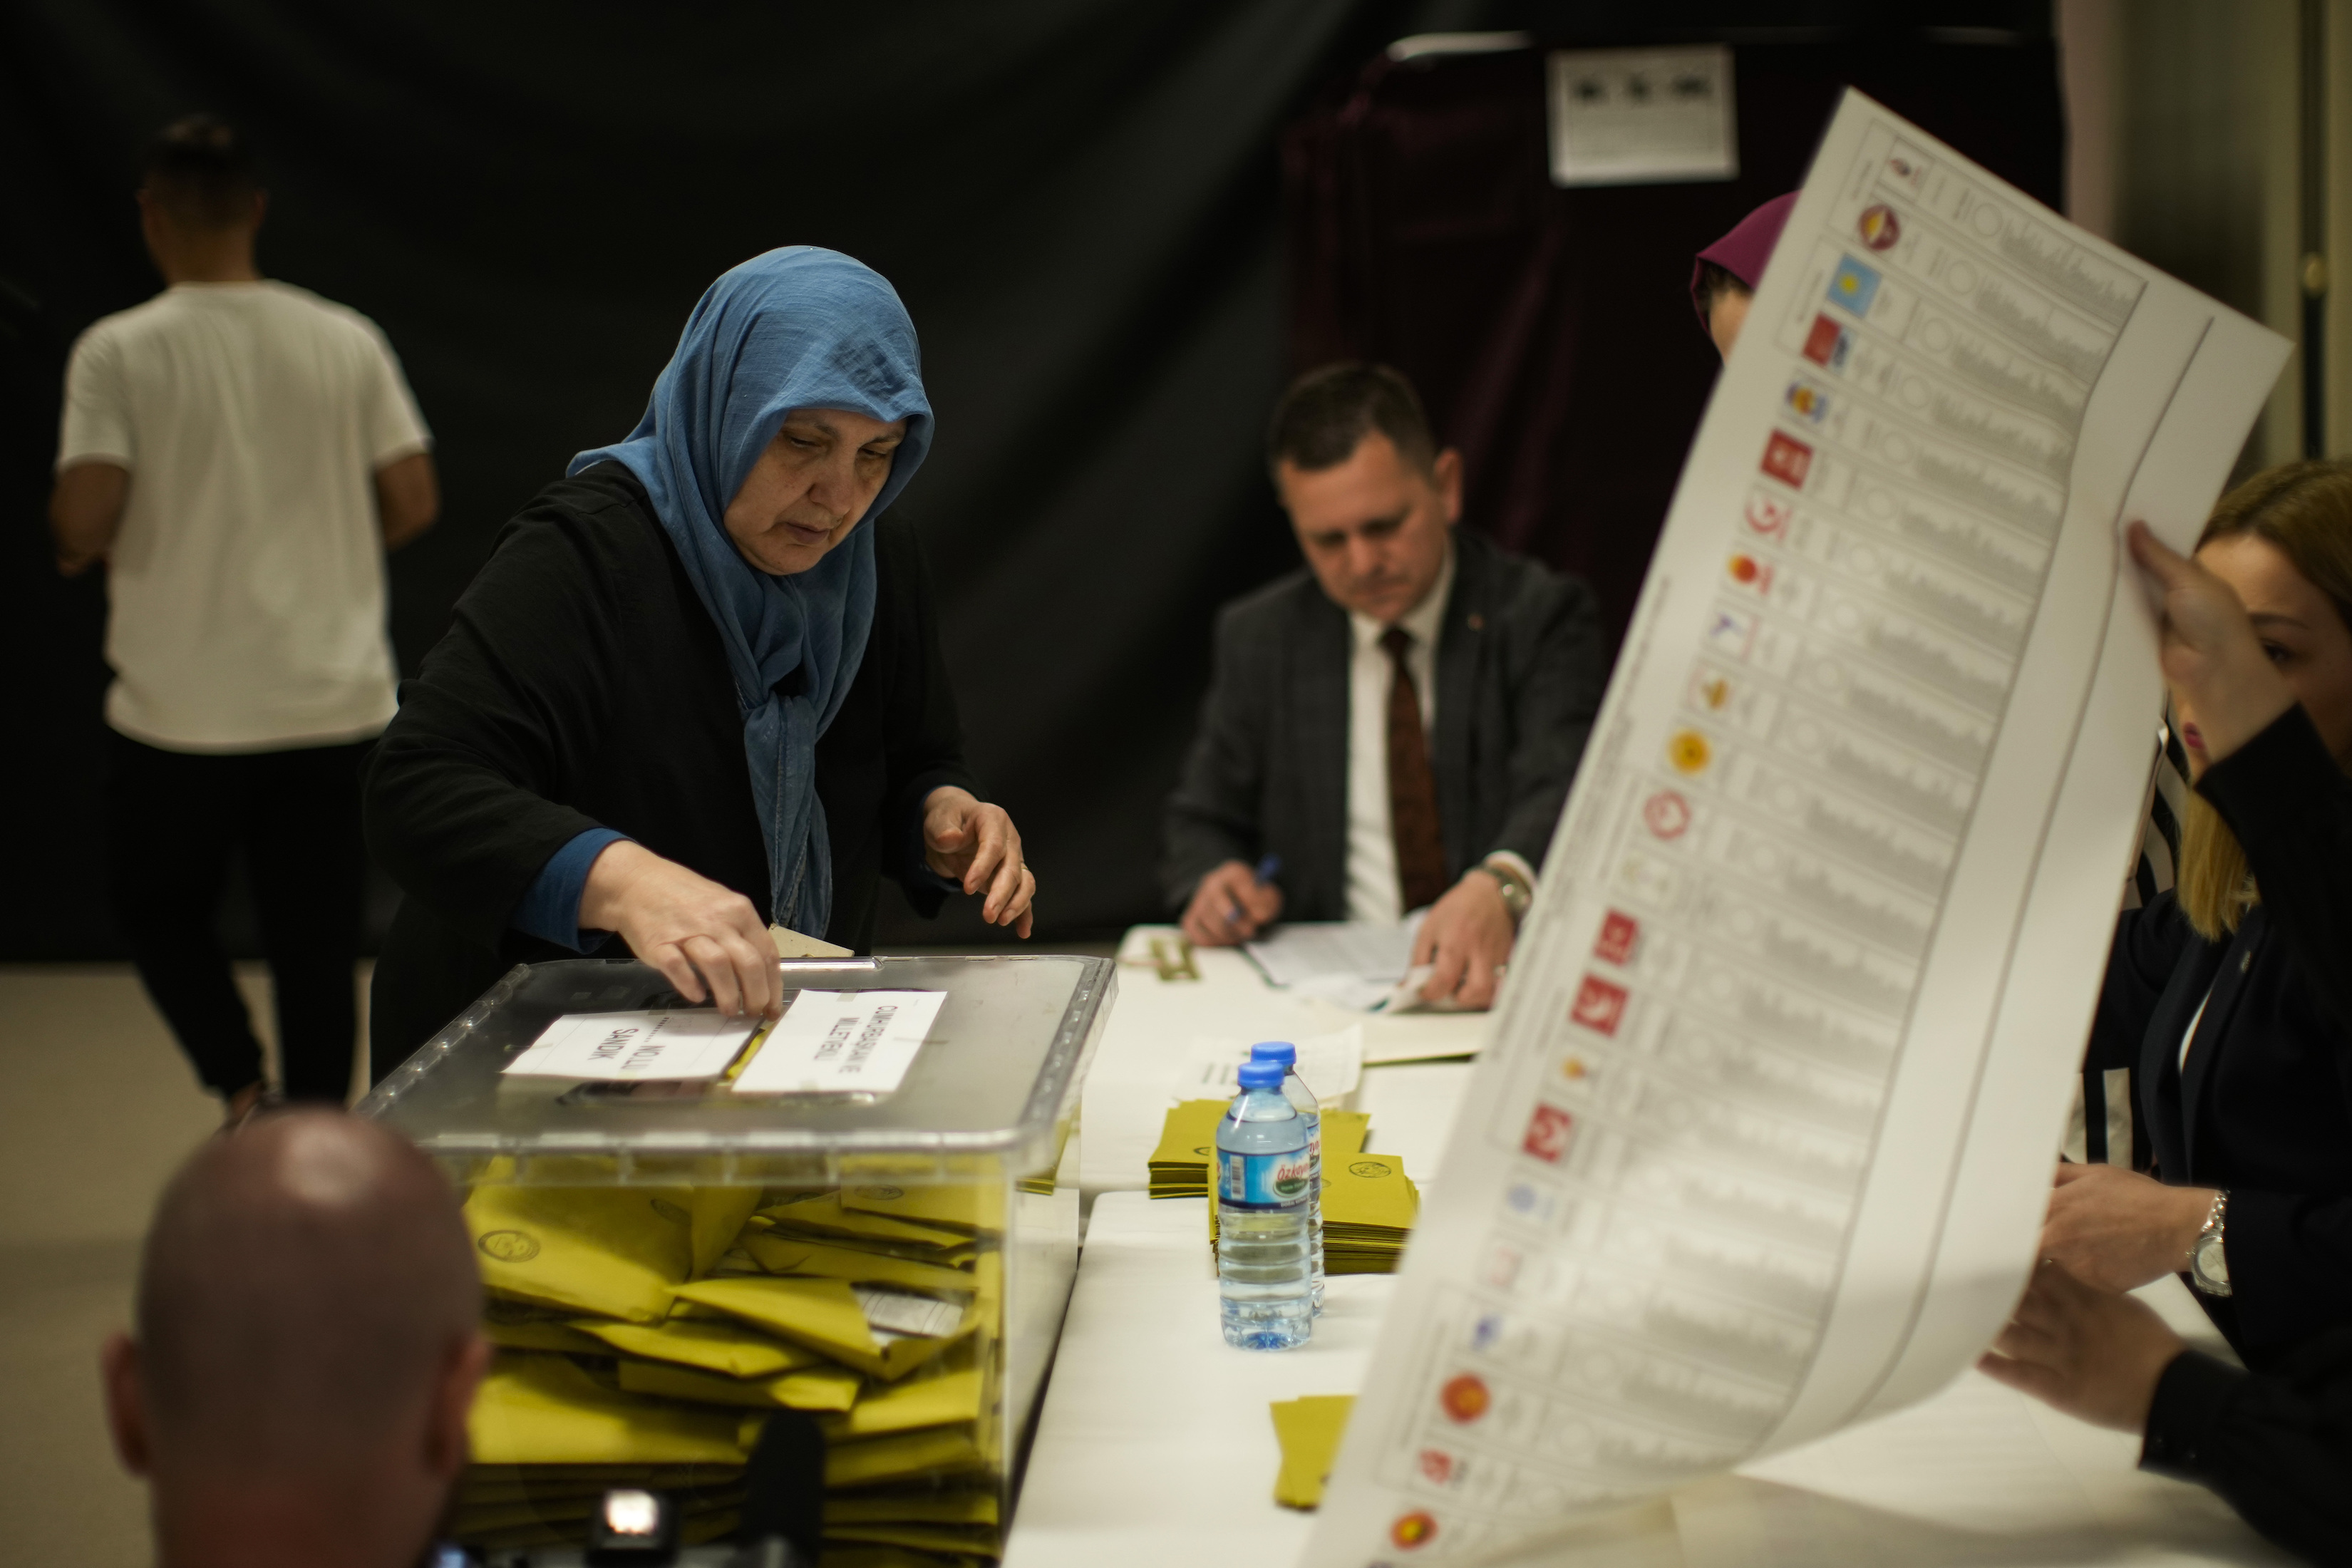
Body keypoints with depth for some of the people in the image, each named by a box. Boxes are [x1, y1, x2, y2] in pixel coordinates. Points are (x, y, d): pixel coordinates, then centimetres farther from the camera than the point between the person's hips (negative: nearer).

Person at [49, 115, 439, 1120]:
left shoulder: (119, 352, -8)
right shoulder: (348, 342, 1)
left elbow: (84, 519, -16)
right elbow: (414, 503, 1)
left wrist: (72, 546, 7)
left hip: (181, 710, -2)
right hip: (334, 704, 2)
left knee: (156, 904, 19)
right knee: (317, 944, 10)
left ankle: (241, 1085, 1)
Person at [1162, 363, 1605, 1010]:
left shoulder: (1543, 616, -1)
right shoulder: (1258, 638, 11)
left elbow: (1560, 791, -18)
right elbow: (1204, 821, 21)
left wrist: (1501, 890, -42)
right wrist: (1211, 880, -5)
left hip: (1504, 981, -4)